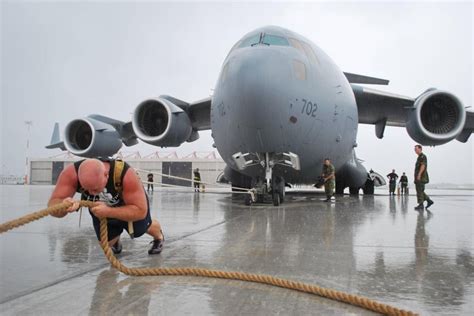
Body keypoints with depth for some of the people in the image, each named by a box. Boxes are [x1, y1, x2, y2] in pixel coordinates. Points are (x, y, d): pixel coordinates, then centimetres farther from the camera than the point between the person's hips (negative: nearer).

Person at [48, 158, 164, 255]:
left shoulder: (125, 174, -46)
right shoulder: (71, 174, -39)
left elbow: (141, 211, -41)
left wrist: (108, 211, -54)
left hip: (131, 204, -2)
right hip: (101, 208, 2)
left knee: (140, 229, 22)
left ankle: (159, 237, 59)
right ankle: (116, 242, 50)